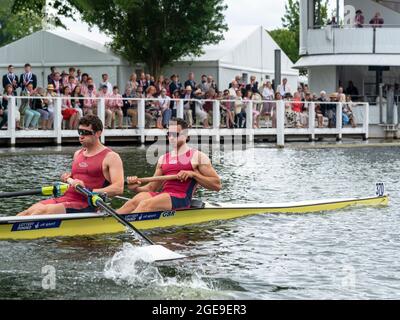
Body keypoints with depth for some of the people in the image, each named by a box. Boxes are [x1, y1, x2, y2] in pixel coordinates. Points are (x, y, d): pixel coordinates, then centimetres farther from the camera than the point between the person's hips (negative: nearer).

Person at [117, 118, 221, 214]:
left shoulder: (197, 156, 9)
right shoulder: (163, 159, 25)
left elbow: (217, 185, 3)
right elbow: (151, 188, 23)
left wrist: (193, 174, -9)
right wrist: (136, 188, 1)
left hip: (181, 199, -6)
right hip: (162, 196, 6)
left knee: (146, 204, -33)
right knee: (134, 201, -27)